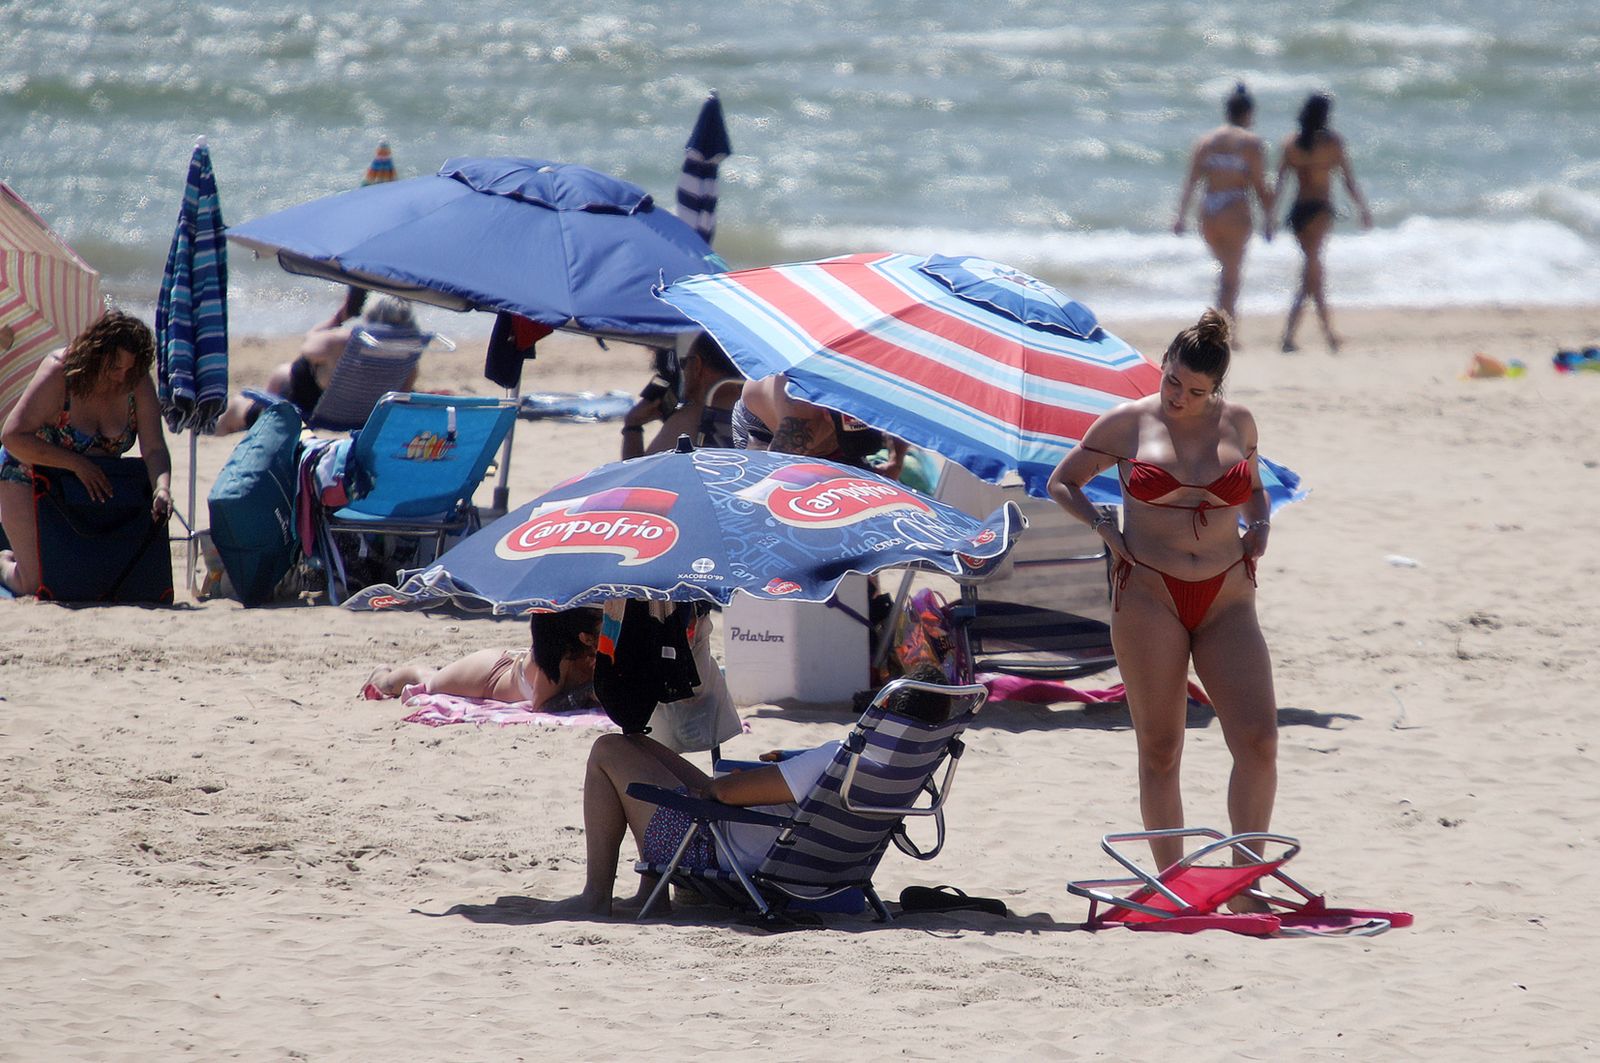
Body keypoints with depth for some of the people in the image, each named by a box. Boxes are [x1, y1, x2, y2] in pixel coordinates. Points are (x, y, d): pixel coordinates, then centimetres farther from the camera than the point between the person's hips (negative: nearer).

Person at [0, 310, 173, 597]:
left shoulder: (138, 382, -15)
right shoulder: (58, 372, -28)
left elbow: (154, 449, -20)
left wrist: (162, 490, -41)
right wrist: (77, 464, -36)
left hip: (91, 485, 5)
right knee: (35, 583, -14)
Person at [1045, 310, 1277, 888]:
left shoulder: (1238, 423, 8)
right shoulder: (1126, 424, 1)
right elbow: (1061, 483, 13)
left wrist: (1258, 528, 7)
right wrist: (1105, 529, -1)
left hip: (1227, 599, 2)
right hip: (1149, 596, -2)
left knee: (1259, 741, -10)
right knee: (1159, 749, -1)